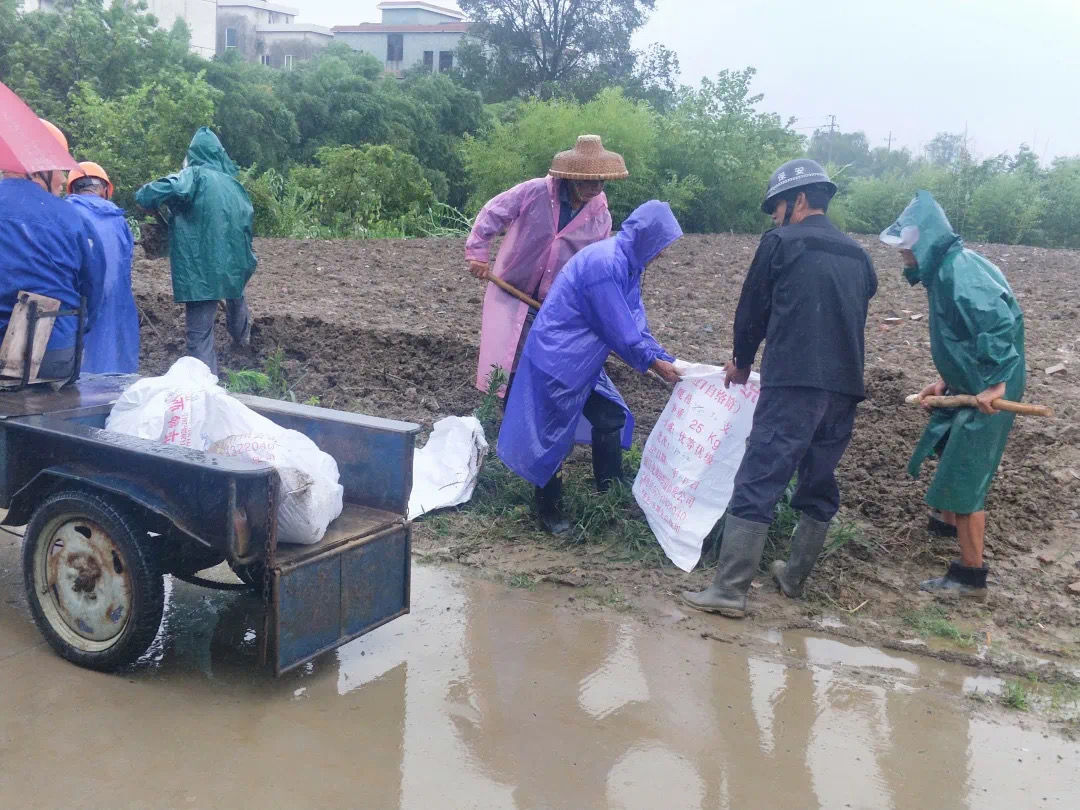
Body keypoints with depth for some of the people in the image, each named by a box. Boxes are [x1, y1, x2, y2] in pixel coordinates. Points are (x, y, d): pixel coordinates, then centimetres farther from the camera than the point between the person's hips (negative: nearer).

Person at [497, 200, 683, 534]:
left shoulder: (626, 264, 7)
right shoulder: (605, 263, -24)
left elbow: (635, 322, 10)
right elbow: (619, 330, -21)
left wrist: (665, 359, 2)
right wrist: (653, 363, -10)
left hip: (583, 361, 10)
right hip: (557, 360, -10)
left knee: (611, 418, 12)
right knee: (554, 432, 1)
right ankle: (548, 508, 16)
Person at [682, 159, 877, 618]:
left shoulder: (781, 243, 2)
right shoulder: (857, 256, 19)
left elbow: (752, 309, 7)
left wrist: (742, 361, 24)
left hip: (792, 384, -6)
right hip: (844, 388, 7)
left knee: (757, 482, -8)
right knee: (819, 484, 17)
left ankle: (730, 590, -11)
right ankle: (795, 576, 27)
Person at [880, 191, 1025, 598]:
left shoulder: (959, 271, -22)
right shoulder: (944, 270, 9)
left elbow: (999, 324, -32)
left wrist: (996, 384, -31)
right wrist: (945, 382, 14)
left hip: (986, 395, -10)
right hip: (966, 388, 10)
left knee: (963, 476, -4)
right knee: (947, 451, 28)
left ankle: (970, 576, 6)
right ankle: (951, 520, 52)